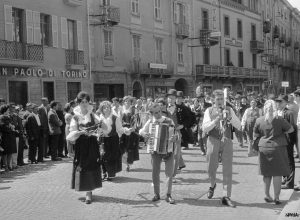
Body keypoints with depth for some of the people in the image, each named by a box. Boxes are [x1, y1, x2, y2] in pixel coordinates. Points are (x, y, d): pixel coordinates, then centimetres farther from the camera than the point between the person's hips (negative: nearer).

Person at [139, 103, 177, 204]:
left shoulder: (169, 121, -4)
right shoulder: (150, 122, 2)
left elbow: (175, 134, -6)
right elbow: (141, 131, 13)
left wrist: (174, 138, -29)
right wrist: (143, 133, -10)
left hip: (168, 150, -2)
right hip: (155, 150, 2)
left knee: (169, 173, -2)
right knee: (155, 173, 7)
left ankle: (168, 195, 8)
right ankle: (157, 194, 22)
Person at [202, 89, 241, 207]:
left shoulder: (229, 110, 7)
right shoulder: (209, 111, 2)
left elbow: (238, 126, 0)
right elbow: (204, 128, -8)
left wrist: (229, 117, -17)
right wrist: (216, 120, -21)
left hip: (227, 141, 1)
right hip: (213, 141, -1)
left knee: (228, 170, -2)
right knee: (211, 168, 8)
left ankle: (226, 197, 4)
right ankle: (212, 185, 40)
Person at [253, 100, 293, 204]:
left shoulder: (259, 120, -4)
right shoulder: (279, 119, -11)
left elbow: (255, 135, 5)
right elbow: (291, 129, -1)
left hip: (264, 148, 3)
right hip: (277, 147, -3)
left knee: (267, 173, 15)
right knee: (277, 173, 3)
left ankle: (267, 195, 22)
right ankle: (276, 197, 4)